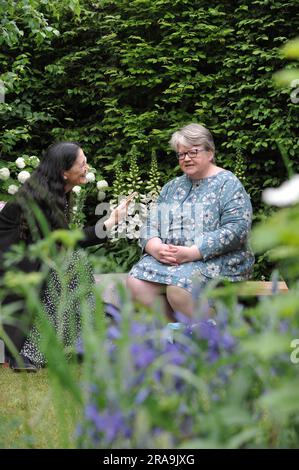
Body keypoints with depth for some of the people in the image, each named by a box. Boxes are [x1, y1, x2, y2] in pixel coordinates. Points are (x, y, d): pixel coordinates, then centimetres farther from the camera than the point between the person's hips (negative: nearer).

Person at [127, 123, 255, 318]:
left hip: (215, 259, -5)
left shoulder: (228, 184, 1)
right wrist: (155, 247, -9)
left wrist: (191, 253, -19)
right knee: (136, 283, -21)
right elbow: (151, 223, 16)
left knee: (178, 288, -33)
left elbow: (236, 229, -12)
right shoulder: (172, 187, 21)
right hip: (167, 258, 6)